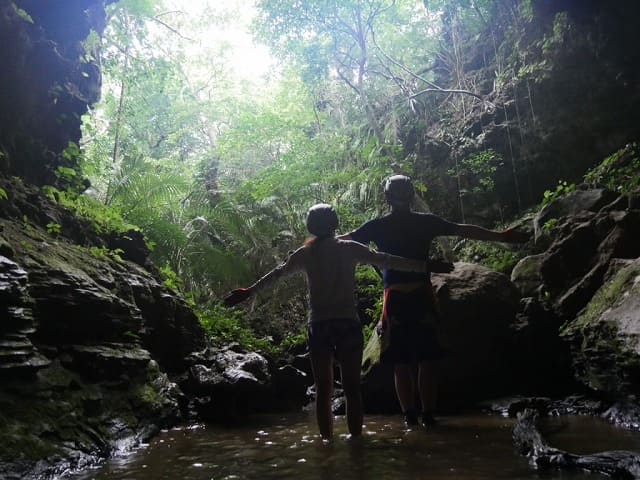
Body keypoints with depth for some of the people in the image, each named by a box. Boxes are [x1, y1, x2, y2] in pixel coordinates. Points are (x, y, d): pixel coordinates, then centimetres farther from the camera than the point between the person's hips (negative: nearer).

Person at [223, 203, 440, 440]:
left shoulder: (304, 254, 6)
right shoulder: (349, 248, 2)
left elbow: (276, 274, 14)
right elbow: (385, 260, 0)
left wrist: (249, 291, 25)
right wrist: (423, 266, 5)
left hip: (318, 325, 1)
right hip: (348, 323, -1)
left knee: (323, 389, 9)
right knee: (352, 388, 6)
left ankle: (327, 439, 10)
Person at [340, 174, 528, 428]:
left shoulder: (377, 225, 2)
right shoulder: (426, 221, 3)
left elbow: (345, 239, 10)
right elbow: (464, 230, 7)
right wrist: (501, 236, 15)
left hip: (394, 298, 0)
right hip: (422, 295, 0)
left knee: (401, 363, 7)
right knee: (426, 360, 9)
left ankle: (410, 417, 10)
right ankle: (428, 416, 11)